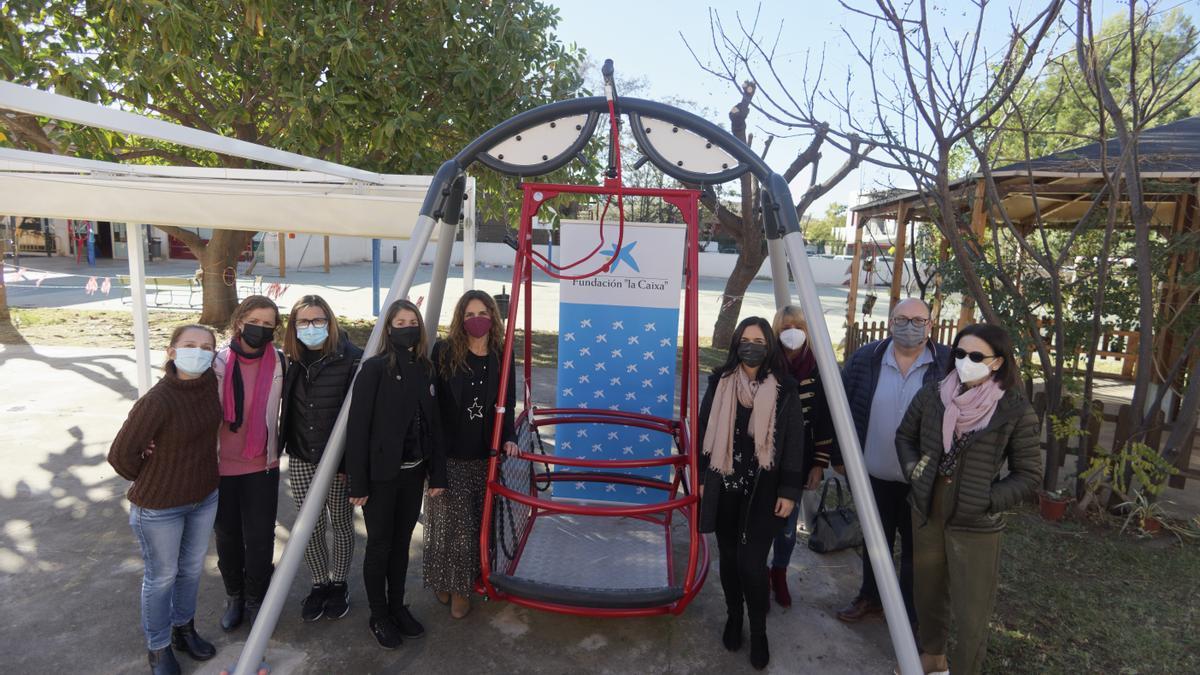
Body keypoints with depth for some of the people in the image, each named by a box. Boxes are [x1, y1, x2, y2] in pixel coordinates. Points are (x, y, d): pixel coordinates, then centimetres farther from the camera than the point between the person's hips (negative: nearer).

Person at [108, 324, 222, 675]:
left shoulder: (211, 382, -11)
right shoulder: (157, 402, -29)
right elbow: (121, 455, -22)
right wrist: (151, 482, -4)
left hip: (205, 497, 6)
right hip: (160, 506, -5)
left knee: (192, 568, 23)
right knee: (162, 577, 14)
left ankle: (183, 628, 46)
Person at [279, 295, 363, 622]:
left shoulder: (351, 358, -13)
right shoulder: (292, 360, 2)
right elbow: (287, 408, 12)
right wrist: (283, 445, 5)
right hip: (301, 460, 4)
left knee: (341, 524, 13)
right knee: (310, 527, 13)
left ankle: (339, 584, 33)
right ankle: (319, 584, 33)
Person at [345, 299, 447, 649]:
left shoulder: (425, 369, 3)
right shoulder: (375, 368, -12)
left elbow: (433, 424, 6)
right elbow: (358, 426, -13)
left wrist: (437, 474, 5)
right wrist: (358, 482, -13)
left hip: (413, 473, 5)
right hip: (381, 475, -4)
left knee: (401, 542, 17)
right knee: (379, 545, 10)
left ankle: (397, 607, 35)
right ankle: (378, 616, 27)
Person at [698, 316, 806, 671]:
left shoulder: (783, 389, -5)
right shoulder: (720, 383, 0)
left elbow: (793, 442, -2)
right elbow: (705, 431, 5)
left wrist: (789, 491, -4)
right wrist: (703, 478, 4)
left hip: (763, 490, -2)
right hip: (724, 487, 2)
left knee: (751, 561, -4)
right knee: (729, 556, 13)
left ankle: (758, 631, 19)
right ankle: (734, 615, 36)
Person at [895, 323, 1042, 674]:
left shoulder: (1015, 410, -12)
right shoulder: (932, 393, -4)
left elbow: (1029, 475, -6)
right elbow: (904, 436, 11)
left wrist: (987, 501, -16)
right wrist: (914, 470, -5)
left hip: (976, 525, -4)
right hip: (926, 513, 4)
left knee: (971, 612, 5)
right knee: (928, 592, 22)